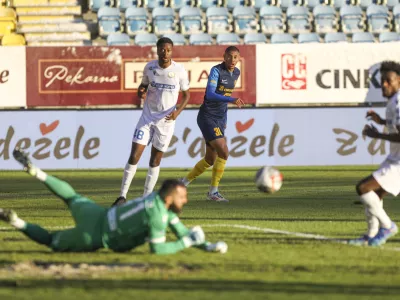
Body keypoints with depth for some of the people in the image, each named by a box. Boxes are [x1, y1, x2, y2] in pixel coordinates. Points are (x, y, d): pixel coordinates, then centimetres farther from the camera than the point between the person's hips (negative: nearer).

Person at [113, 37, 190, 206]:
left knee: (155, 160, 4)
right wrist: (141, 92, -11)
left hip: (166, 121, -1)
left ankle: (146, 198, 14)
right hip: (147, 117, 1)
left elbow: (186, 95, 3)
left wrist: (178, 111, -14)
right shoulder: (149, 67, -2)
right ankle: (123, 195, -3)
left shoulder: (180, 70, -7)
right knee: (134, 155, -9)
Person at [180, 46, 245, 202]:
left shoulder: (236, 73, 8)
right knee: (223, 152, -18)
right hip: (207, 117, -8)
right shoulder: (216, 71, -16)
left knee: (210, 160, 11)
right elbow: (210, 94, -29)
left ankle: (184, 182, 30)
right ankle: (213, 191, -8)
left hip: (220, 119, 8)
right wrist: (232, 100, -42)